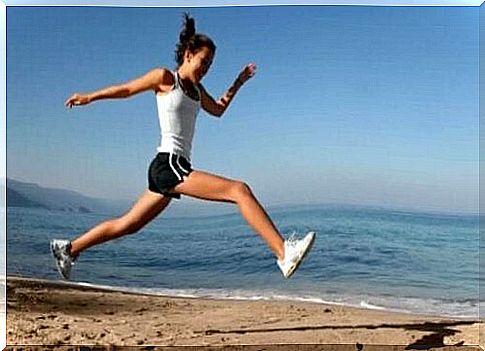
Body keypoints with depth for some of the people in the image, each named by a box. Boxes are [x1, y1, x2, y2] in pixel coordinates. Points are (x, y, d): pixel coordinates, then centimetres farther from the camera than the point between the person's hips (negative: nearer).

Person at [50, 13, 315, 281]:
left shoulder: (196, 88, 19)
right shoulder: (165, 78, -2)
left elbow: (217, 110, 36)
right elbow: (125, 90, 10)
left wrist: (238, 84, 27)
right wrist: (89, 97, 20)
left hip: (174, 169, 9)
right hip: (168, 165, -9)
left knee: (128, 225, 17)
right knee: (240, 190, -20)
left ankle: (68, 248, 30)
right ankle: (284, 253, -27)